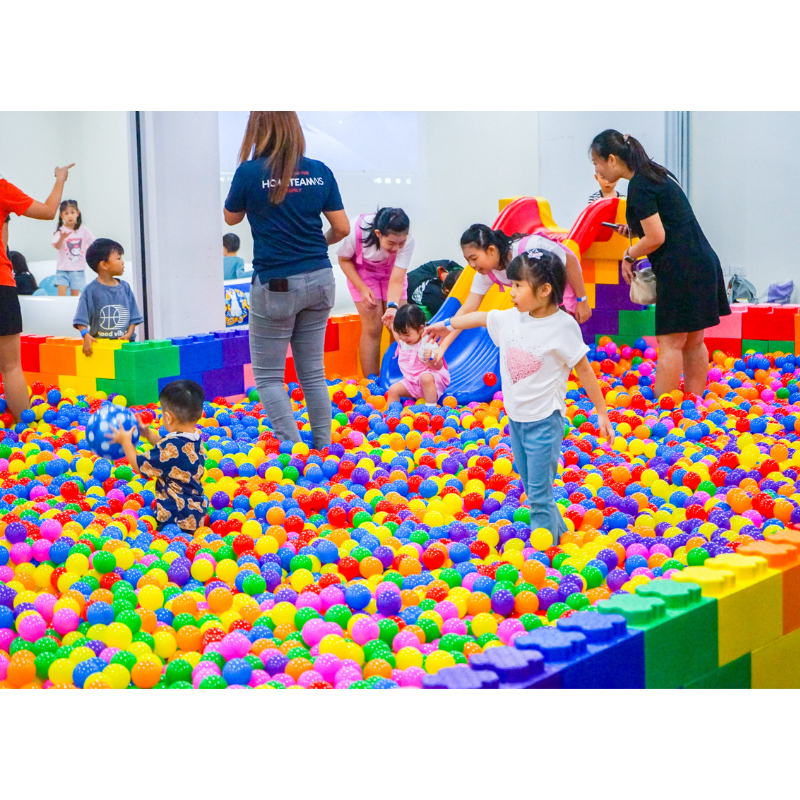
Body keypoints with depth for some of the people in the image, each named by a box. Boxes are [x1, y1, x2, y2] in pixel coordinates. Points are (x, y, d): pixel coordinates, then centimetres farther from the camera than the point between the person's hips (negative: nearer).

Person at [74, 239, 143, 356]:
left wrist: (129, 334, -6)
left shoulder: (125, 287, 9)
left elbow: (133, 316, 9)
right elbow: (81, 319, -6)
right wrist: (86, 335, -21)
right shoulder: (91, 290, -3)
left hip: (125, 342, 3)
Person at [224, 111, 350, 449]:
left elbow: (231, 218, 8)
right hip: (319, 281, 4)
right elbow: (342, 228, 4)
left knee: (268, 375, 5)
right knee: (313, 372, 13)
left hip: (275, 285, -4)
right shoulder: (319, 172, 1)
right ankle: (323, 449, 15)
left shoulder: (249, 172, -9)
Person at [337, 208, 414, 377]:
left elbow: (396, 280, -33)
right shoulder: (357, 230, -36)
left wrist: (392, 307, -50)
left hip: (390, 272, 2)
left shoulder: (407, 241, -33)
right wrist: (363, 289, -24)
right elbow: (344, 260, -16)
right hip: (361, 271, -2)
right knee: (372, 328, -12)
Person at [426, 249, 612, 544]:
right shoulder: (511, 318, 1)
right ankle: (559, 532, 33)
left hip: (545, 419, -7)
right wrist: (447, 324, 33)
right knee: (531, 489, 17)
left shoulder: (563, 326, -15)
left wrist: (601, 412, -7)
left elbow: (584, 370, -11)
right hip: (515, 417, 7)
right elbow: (481, 317, 20)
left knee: (539, 494, -6)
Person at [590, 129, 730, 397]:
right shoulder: (657, 173, 14)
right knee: (692, 342, 14)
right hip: (703, 262, 10)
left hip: (682, 269, -10)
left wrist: (629, 255, -2)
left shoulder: (639, 186, -15)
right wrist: (635, 230, 14)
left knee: (670, 343, -5)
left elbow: (656, 238, -18)